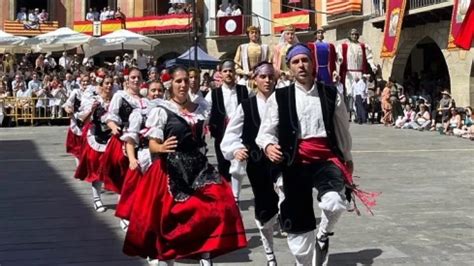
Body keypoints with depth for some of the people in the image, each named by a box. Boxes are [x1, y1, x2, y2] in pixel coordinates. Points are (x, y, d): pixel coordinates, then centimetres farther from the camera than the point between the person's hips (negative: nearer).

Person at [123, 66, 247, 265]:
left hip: (198, 168, 4)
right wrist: (162, 148, -29)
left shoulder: (201, 110, 8)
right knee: (169, 217, 2)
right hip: (171, 171, -4)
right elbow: (152, 145, -10)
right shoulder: (161, 111, -6)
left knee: (214, 209, -9)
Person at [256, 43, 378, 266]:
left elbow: (342, 129, 16)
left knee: (334, 203, -28)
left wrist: (347, 158, 24)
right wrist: (268, 145, -23)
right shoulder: (279, 97, 1)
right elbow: (266, 131, 0)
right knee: (297, 223, 6)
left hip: (326, 159, 0)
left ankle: (323, 235, 6)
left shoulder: (331, 95, 4)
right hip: (295, 163, 1)